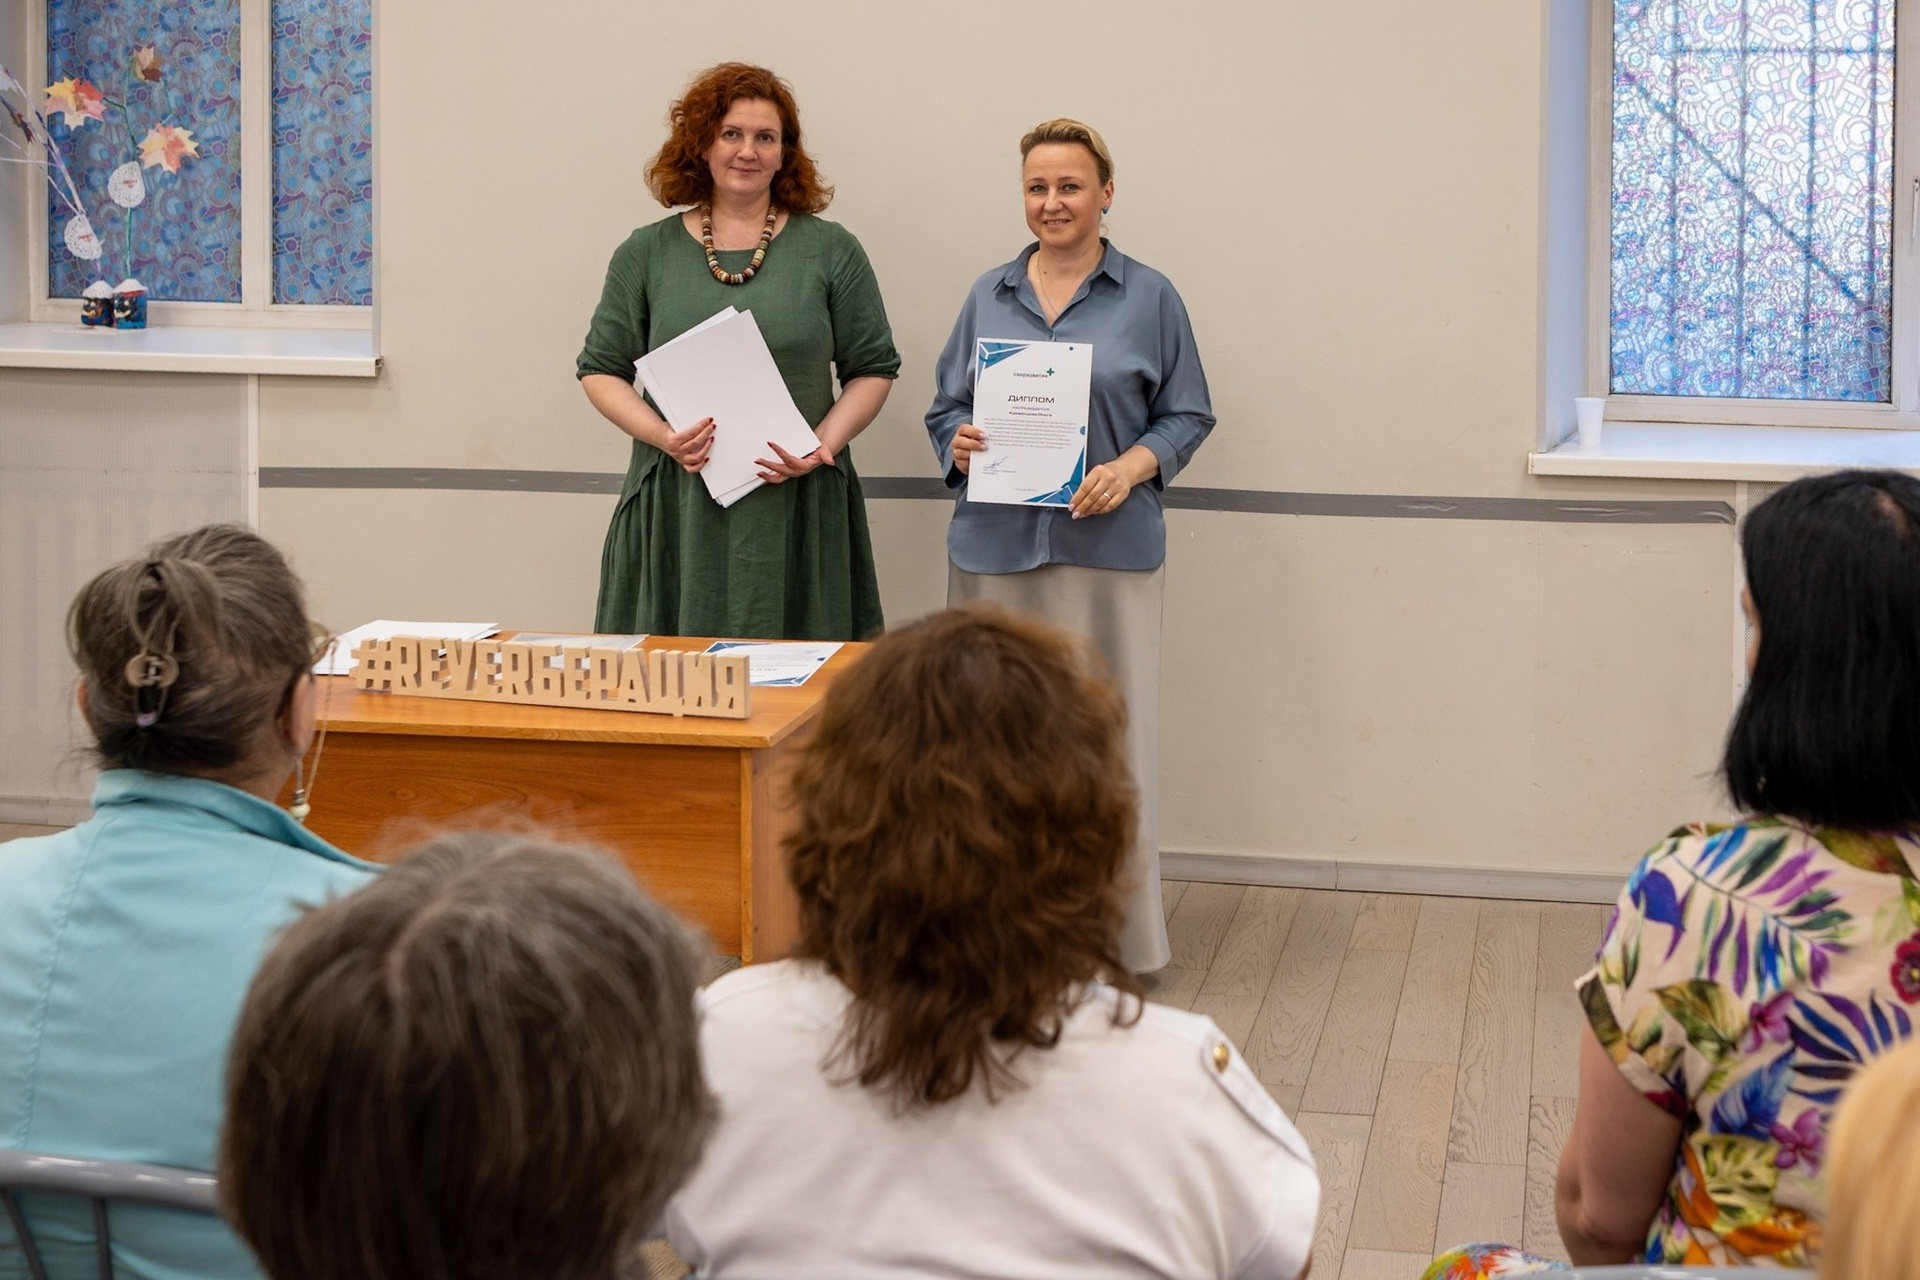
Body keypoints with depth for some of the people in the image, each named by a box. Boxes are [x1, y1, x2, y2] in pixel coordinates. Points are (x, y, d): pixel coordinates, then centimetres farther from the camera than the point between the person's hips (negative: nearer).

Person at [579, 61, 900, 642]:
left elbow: (872, 370, 8)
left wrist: (823, 446, -9)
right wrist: (662, 435, -8)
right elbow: (601, 370, 10)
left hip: (797, 511, -1)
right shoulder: (647, 254, 8)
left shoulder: (831, 251, 6)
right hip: (677, 512, 1)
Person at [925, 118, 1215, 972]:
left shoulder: (1149, 299, 5)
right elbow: (946, 405, 16)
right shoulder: (989, 296, 13)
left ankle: (1112, 927, 6)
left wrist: (1133, 466, -13)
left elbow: (1186, 415, 5)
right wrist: (958, 442, -6)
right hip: (996, 544, 3)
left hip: (1106, 546, -2)